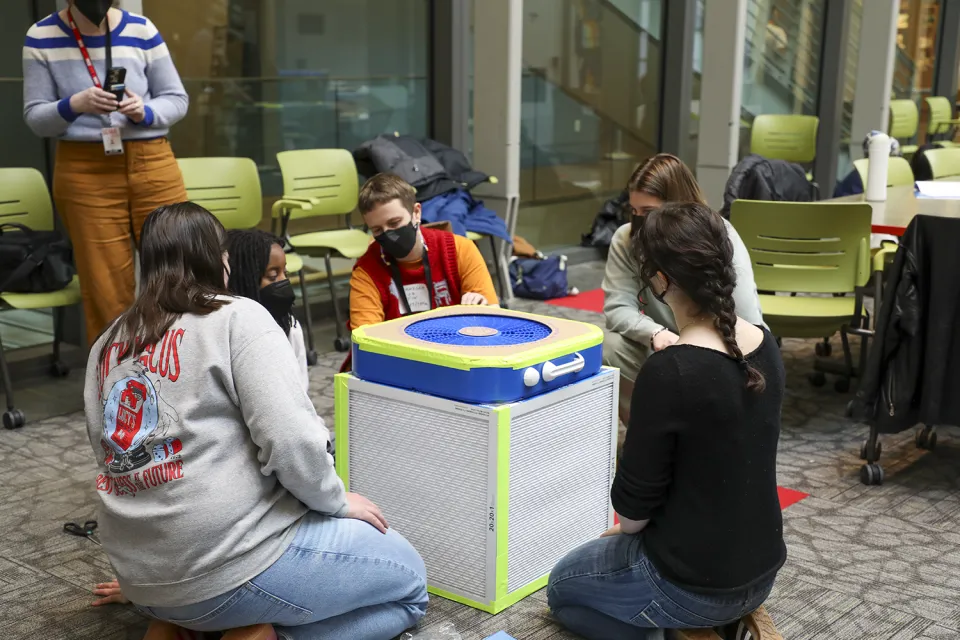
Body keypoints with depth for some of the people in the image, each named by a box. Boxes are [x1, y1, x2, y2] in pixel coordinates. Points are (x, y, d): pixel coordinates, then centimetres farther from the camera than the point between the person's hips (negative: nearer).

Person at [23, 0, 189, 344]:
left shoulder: (141, 30, 0)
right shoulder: (41, 37, 1)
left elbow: (177, 99, 6)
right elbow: (35, 117, 2)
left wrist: (144, 112, -15)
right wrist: (74, 105, -18)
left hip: (152, 163, 1)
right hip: (85, 172, 0)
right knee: (106, 290, 1)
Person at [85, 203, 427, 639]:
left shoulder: (107, 344, 11)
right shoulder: (237, 318, -10)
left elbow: (113, 456, 13)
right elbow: (291, 439, -20)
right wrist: (336, 501, -2)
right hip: (235, 566, -7)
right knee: (409, 580, 13)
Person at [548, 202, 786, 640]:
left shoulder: (669, 372, -28)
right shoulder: (765, 346, -3)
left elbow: (635, 500, -17)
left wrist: (626, 529, 7)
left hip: (693, 584, -7)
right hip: (759, 570, 8)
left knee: (564, 585, 22)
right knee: (623, 546, 34)